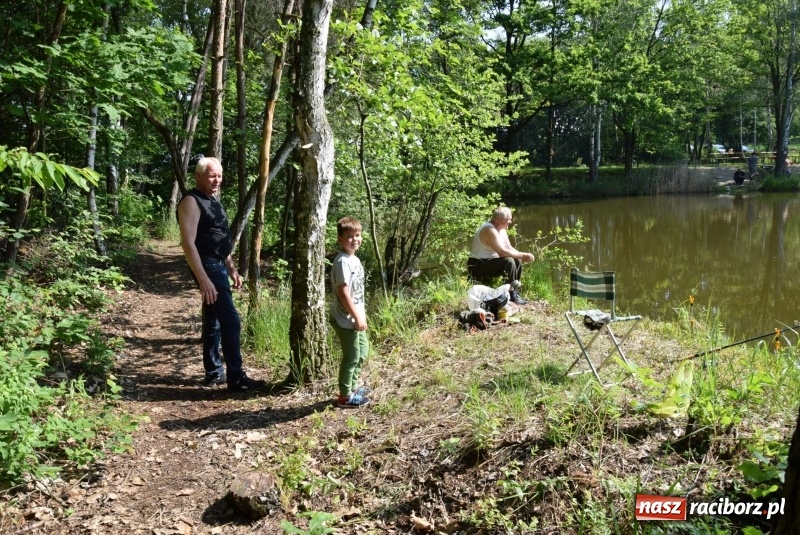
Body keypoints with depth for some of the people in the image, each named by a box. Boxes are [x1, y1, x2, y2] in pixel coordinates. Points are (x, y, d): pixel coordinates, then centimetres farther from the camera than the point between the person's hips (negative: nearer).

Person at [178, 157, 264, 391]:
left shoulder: (213, 201, 15)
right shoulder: (191, 202, -14)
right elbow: (188, 243, -22)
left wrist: (232, 269, 20)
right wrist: (203, 279, -27)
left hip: (219, 265, 10)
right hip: (207, 266, -10)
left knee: (213, 321, 14)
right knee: (231, 320, -12)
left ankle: (214, 373, 24)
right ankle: (236, 378, -7)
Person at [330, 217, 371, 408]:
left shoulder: (354, 259, 9)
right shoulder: (343, 262, -21)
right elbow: (343, 293, -24)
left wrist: (360, 314, 18)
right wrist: (357, 317, -21)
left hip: (354, 317, 10)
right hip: (346, 319, -10)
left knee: (362, 349, 22)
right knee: (351, 356, 0)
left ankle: (352, 386, 36)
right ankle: (345, 396, 14)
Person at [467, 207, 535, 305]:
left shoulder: (501, 229, 8)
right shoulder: (489, 230, -24)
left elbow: (509, 248, 9)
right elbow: (502, 252, -31)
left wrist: (522, 256, -11)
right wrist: (522, 255, -23)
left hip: (488, 262, 10)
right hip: (477, 266, -10)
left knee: (517, 261, 5)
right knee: (509, 261, -27)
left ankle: (515, 292, 10)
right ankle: (511, 295, -17)